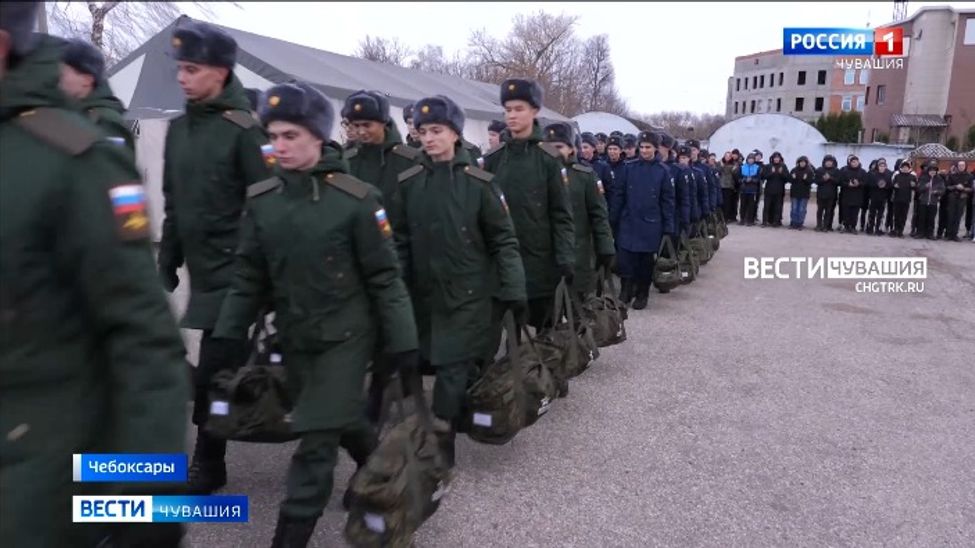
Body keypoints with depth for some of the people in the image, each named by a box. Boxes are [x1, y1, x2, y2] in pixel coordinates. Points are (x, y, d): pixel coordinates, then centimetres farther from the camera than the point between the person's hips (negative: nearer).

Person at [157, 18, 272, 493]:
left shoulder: (243, 130, -11)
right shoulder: (178, 129, 10)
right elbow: (174, 204, 15)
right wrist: (167, 263, 14)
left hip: (234, 273, -7)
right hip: (202, 272, 7)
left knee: (212, 373, -2)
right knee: (231, 368, 16)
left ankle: (206, 467, 14)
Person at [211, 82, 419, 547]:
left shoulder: (356, 198, -14)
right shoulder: (260, 199, 0)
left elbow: (385, 278, -10)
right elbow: (249, 277, 6)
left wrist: (402, 342, -9)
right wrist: (228, 335, 2)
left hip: (346, 335, -5)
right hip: (294, 337, 5)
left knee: (317, 437, -4)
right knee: (340, 421, 19)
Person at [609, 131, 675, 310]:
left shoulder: (663, 170, -2)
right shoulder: (630, 167, 1)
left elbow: (667, 200, -1)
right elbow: (620, 195, 4)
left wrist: (668, 227, -3)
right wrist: (613, 219, 2)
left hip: (650, 224, -1)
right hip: (628, 222, 1)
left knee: (646, 260, 8)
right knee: (626, 258, -3)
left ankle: (642, 295, 21)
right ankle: (626, 291, 11)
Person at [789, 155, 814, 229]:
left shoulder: (810, 171, 0)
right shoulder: (794, 170, 4)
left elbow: (811, 181, -6)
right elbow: (789, 179, 4)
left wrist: (806, 179, -24)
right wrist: (792, 178, -16)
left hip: (804, 193, -1)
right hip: (794, 192, 2)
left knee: (802, 210, 0)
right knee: (794, 209, 5)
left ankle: (799, 224, 5)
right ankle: (793, 223, 12)